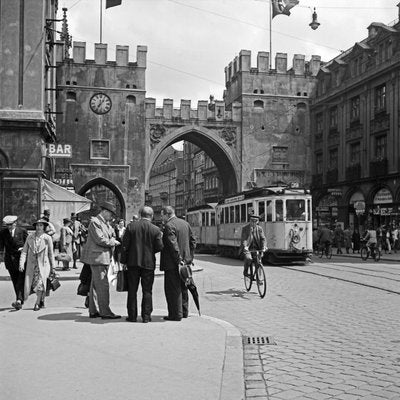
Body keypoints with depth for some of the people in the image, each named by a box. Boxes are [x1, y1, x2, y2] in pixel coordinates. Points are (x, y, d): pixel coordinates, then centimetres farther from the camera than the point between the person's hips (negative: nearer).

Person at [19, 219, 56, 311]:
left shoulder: (47, 238, 0)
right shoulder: (30, 237, 3)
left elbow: (51, 253, 7)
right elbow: (24, 251, 3)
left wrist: (52, 267, 10)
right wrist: (21, 263, -8)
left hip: (43, 264, -2)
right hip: (31, 264, 2)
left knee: (40, 282, -13)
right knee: (29, 283, 1)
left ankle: (37, 303, 0)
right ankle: (41, 300, 23)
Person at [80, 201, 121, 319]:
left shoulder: (106, 223, 17)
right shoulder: (95, 222, -13)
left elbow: (112, 236, 20)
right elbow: (100, 240, -19)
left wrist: (114, 241, -2)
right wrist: (113, 242, -7)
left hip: (103, 257, 10)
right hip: (97, 257, -10)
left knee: (95, 285, 12)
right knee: (102, 285, -8)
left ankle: (93, 311, 18)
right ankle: (105, 312, -5)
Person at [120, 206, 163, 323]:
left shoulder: (131, 226, -3)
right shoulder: (155, 229, -5)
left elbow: (125, 245, -3)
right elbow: (159, 247, -6)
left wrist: (123, 260, 4)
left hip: (133, 262, 1)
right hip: (149, 262, -1)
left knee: (132, 290, 9)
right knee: (147, 291, 6)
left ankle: (132, 316, 12)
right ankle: (146, 316, 6)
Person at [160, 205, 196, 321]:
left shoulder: (169, 226, -15)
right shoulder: (185, 223, 11)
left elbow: (173, 244, -23)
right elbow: (193, 241, 14)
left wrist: (178, 259, -19)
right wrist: (190, 257, 14)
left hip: (173, 263, -9)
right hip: (185, 261, 9)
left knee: (173, 289, -1)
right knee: (183, 288, 17)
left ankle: (176, 314, 2)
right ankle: (184, 312, 25)